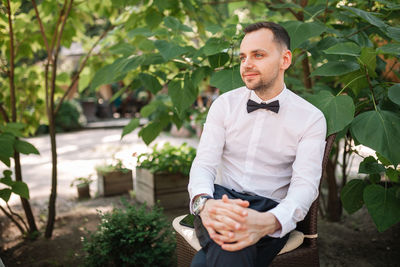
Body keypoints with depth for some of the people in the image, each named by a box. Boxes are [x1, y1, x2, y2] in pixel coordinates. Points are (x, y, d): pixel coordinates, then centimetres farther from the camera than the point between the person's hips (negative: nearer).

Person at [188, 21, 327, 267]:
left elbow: (306, 184, -12)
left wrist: (268, 222, -34)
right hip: (222, 199, 2)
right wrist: (204, 202, -28)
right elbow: (204, 162, -4)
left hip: (271, 211, -1)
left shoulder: (311, 118, -1)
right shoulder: (224, 104, 5)